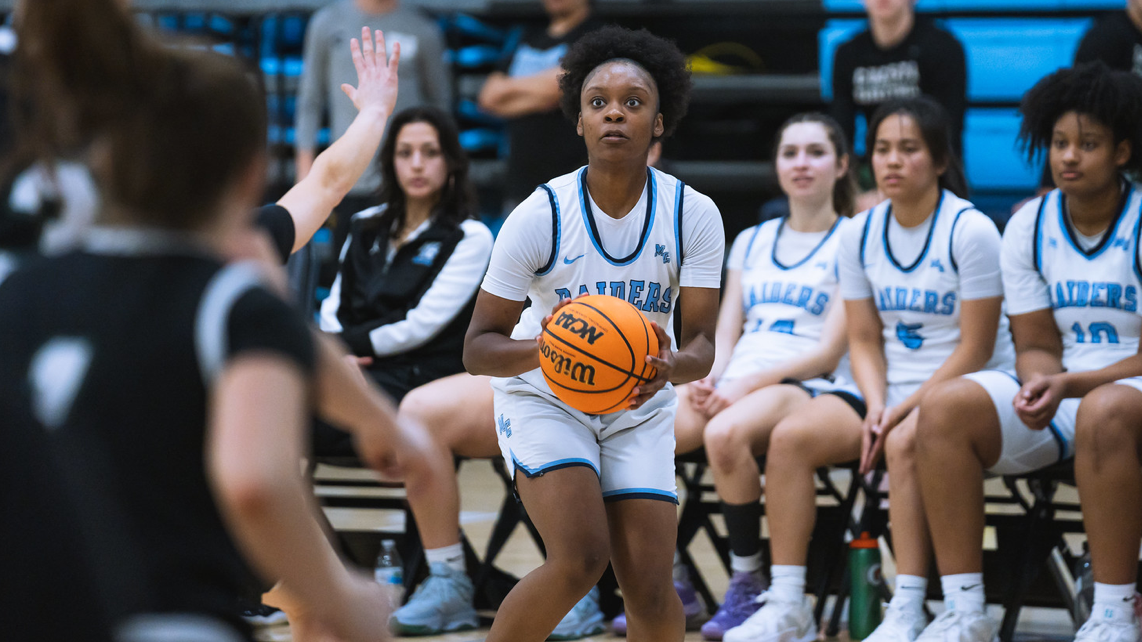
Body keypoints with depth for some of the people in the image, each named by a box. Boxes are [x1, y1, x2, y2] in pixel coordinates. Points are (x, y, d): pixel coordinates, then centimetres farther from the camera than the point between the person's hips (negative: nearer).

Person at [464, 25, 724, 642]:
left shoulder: (694, 215, -12)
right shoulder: (539, 216, -19)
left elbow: (702, 344, -12)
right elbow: (478, 346, -15)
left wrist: (671, 365, -37)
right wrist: (544, 349, -37)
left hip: (639, 406, 3)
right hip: (544, 398, -3)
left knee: (649, 585, -7)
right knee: (580, 558, -22)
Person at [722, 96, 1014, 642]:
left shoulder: (970, 231, -11)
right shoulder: (860, 234, 7)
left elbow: (974, 349, -12)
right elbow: (864, 341, 10)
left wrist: (902, 411, -17)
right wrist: (876, 407, -10)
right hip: (891, 392, 6)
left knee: (905, 442, -37)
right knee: (790, 436, -18)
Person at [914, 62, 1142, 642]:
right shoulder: (1028, 228, 7)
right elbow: (1037, 346, 7)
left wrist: (1070, 385, -24)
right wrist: (1040, 383, -18)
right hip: (1058, 395, 5)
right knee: (944, 409, -20)